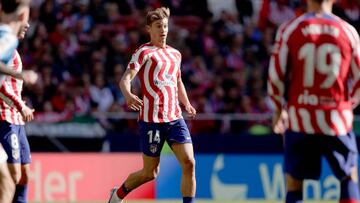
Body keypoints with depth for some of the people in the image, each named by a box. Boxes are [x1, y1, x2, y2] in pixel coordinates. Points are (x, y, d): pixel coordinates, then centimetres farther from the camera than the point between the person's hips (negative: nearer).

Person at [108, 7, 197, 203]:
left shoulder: (175, 54, 16)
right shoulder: (144, 52, -5)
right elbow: (126, 78, -18)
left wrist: (187, 104, 20)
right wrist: (128, 95, -39)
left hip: (175, 118, 5)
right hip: (151, 119, -5)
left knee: (189, 163, -11)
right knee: (150, 173, 3)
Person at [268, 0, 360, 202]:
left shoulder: (289, 30, -3)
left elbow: (276, 76, 0)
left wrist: (279, 110, 16)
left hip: (300, 117, 0)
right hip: (337, 118, 0)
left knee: (294, 183, 7)